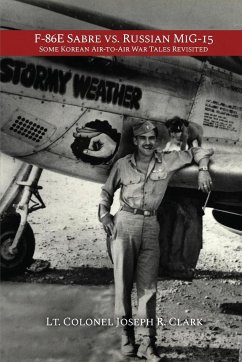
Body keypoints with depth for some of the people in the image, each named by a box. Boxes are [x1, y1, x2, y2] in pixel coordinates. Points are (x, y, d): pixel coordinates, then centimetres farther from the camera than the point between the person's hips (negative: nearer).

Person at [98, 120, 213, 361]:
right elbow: (107, 191, 16)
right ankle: (126, 334, 13)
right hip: (124, 223, 0)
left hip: (150, 226, 1)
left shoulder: (168, 161, 7)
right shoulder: (123, 164, 6)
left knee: (148, 286, -2)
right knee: (123, 282, 1)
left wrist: (203, 169, 0)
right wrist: (104, 214, 2)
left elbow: (198, 152, 18)